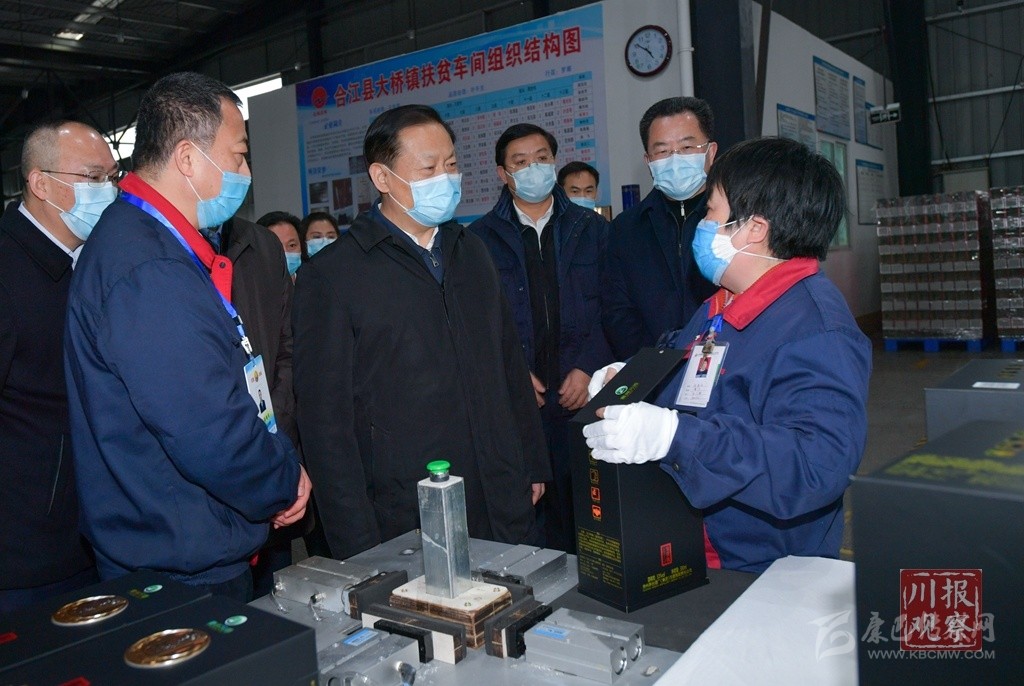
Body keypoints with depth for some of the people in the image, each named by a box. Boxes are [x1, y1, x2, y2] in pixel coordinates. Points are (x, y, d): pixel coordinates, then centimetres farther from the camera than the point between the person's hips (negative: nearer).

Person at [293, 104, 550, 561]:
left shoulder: (471, 254, 11)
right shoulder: (331, 276, -8)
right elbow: (326, 419, -9)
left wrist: (533, 467, 13)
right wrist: (359, 549, -10)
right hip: (406, 529, -5)